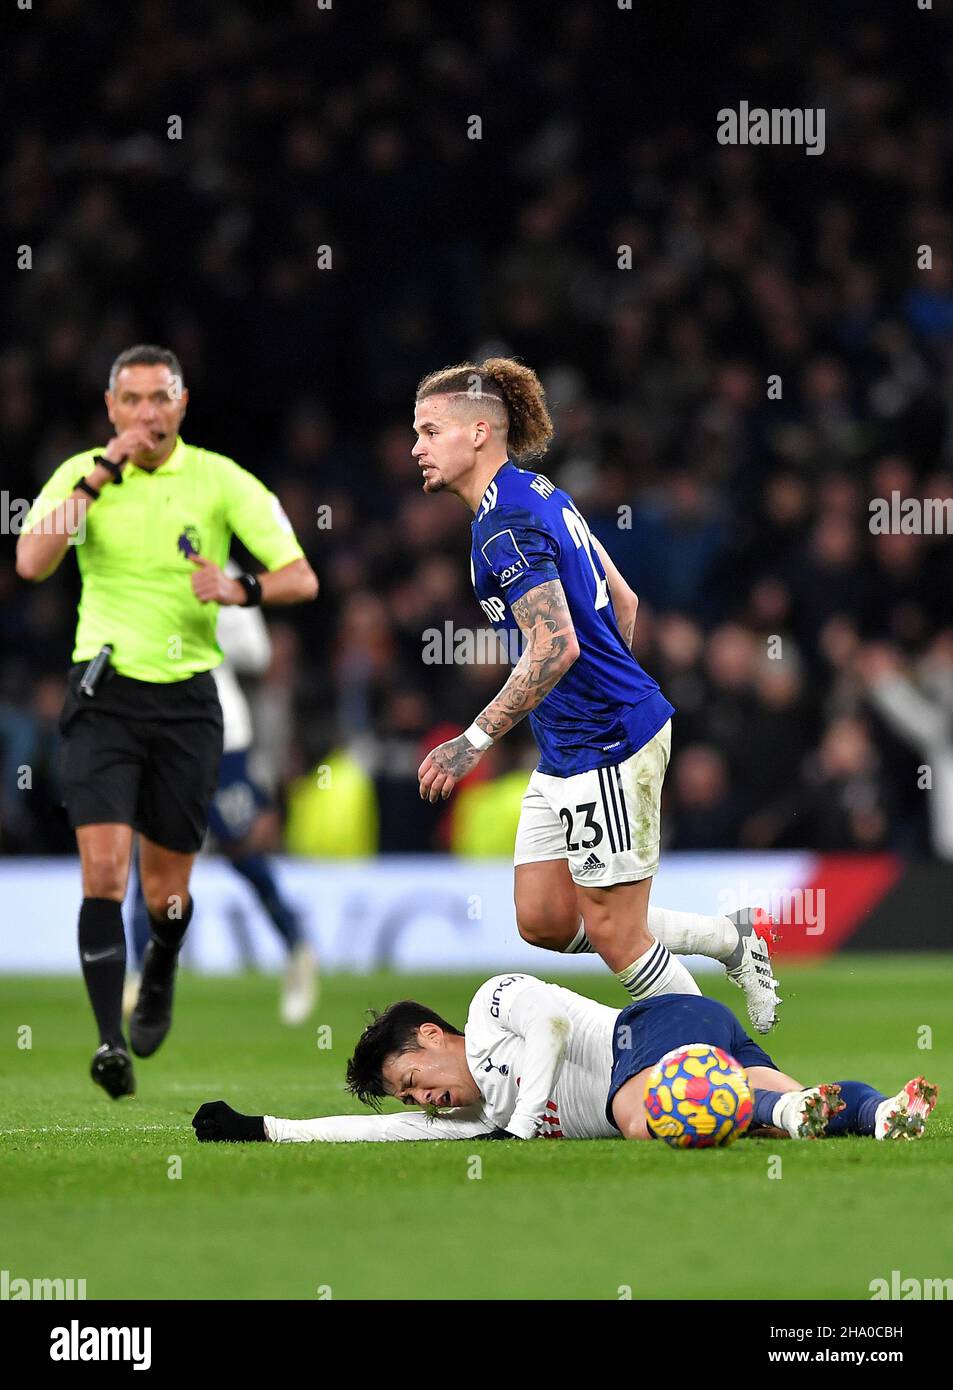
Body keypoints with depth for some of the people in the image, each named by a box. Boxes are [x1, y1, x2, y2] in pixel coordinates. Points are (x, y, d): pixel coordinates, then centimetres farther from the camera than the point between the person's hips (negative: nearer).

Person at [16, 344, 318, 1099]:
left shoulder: (221, 480, -2)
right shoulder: (81, 474, 0)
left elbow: (301, 579, -4)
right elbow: (31, 563, -16)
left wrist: (239, 588, -24)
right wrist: (100, 475, -20)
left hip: (187, 698, 1)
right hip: (105, 691, -1)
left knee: (166, 891, 8)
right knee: (104, 869, -17)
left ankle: (160, 978, 42)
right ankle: (111, 1041, -16)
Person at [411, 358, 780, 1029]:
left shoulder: (505, 526, -19)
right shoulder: (543, 495, 11)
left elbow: (555, 646, -28)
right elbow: (623, 601, 18)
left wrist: (476, 739, -26)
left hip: (606, 747, -10)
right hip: (567, 750, 10)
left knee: (614, 935, -1)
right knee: (543, 921, 12)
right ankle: (734, 937, 21)